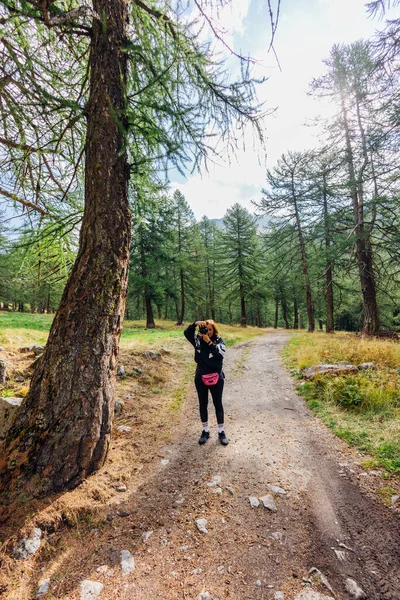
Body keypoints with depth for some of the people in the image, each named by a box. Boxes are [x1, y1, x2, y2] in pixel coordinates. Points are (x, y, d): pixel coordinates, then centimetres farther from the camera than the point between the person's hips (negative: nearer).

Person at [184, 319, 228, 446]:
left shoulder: (219, 341, -8)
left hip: (216, 378, -2)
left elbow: (220, 354, -24)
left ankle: (221, 431, 28)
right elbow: (186, 333, -16)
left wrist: (209, 342, -29)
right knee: (203, 404, 14)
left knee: (218, 404, 12)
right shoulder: (198, 339, -3)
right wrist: (195, 324, -30)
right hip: (200, 378, 2)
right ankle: (205, 431, 32)